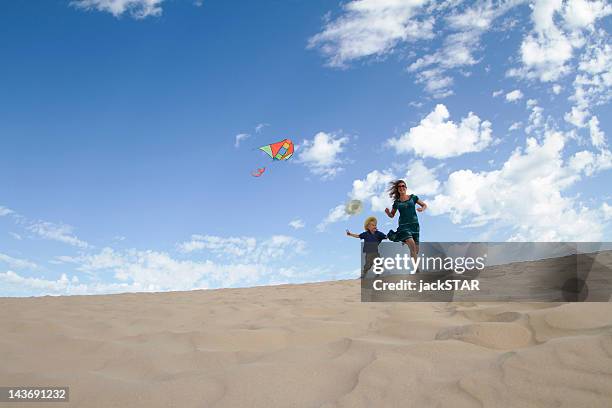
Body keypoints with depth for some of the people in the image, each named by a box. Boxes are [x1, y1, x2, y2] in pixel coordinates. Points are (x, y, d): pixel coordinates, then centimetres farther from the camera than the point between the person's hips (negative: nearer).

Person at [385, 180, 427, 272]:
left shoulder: (413, 197, 8)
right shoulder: (397, 202, 9)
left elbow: (425, 205, 14)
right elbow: (392, 215, 17)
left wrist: (422, 209, -8)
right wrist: (388, 212, -5)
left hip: (414, 224, 2)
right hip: (403, 225, -2)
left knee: (416, 249, -4)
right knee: (411, 243, -25)